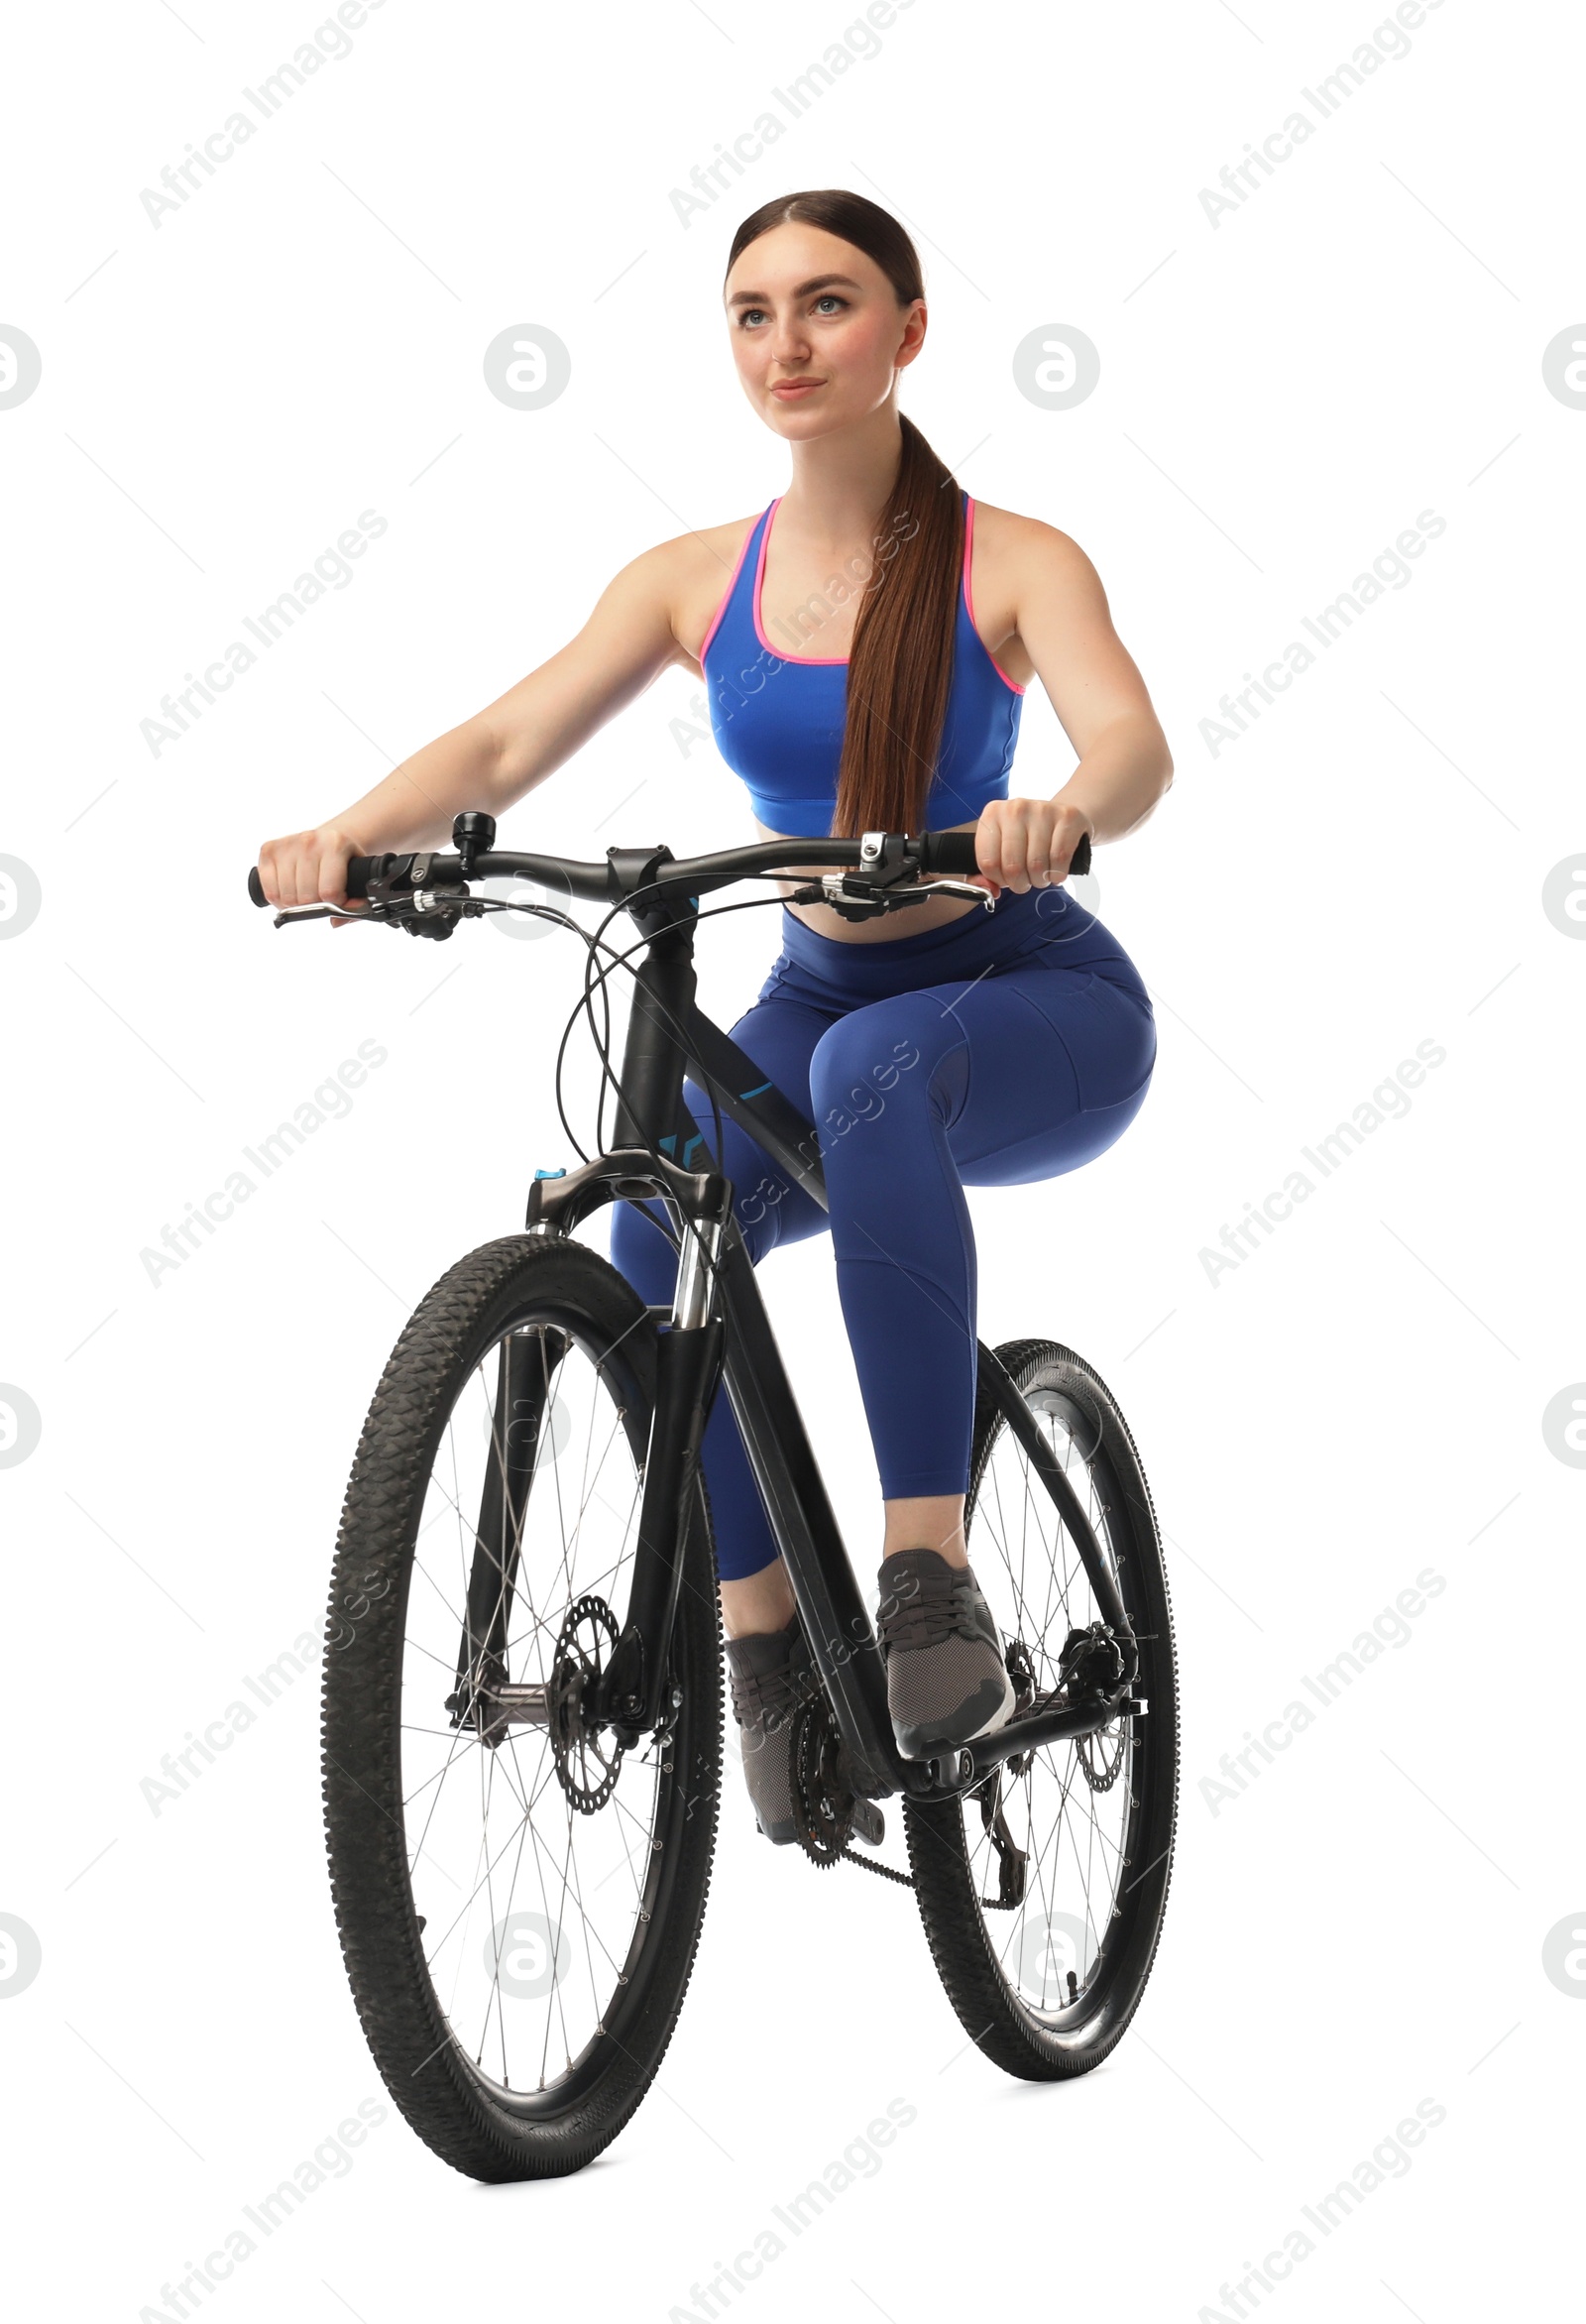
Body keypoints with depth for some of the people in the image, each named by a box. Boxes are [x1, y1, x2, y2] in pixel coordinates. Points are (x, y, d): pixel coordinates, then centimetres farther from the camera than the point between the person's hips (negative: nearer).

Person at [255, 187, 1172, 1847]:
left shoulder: (1012, 564, -11)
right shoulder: (695, 582, -1)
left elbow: (1131, 741, -29)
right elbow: (504, 744, -12)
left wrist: (1059, 816, -53)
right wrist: (352, 832, -33)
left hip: (1035, 1004, -4)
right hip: (818, 998, 4)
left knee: (874, 1067, -39)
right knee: (658, 1216, -26)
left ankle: (929, 1573, -39)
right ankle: (761, 1638, -15)